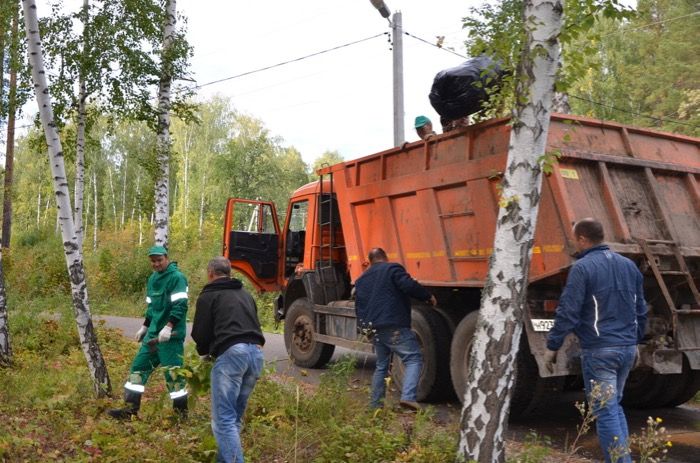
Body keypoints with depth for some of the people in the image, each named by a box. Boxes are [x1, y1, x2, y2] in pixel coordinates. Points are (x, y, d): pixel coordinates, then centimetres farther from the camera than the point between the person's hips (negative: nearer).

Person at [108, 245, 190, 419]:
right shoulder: (153, 278, 15)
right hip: (153, 334, 9)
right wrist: (144, 327, 26)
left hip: (171, 336, -9)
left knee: (173, 373, -4)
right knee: (138, 367, 9)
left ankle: (182, 414, 9)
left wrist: (168, 327, -27)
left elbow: (180, 305, -21)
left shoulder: (177, 277, -12)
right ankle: (130, 408, 18)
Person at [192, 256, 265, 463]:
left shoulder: (208, 295, 8)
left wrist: (205, 351, 26)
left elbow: (200, 333, 6)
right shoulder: (245, 294, 28)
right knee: (235, 415, 17)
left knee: (224, 418, -4)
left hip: (231, 353, -7)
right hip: (256, 352, 7)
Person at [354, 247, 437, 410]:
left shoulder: (361, 280, 21)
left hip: (374, 328, 7)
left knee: (381, 365, 18)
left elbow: (359, 308, 21)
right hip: (394, 327, -7)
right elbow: (409, 286, -16)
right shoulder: (392, 269, -1)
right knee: (414, 359, -4)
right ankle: (408, 397, -21)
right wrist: (428, 296, -2)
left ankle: (375, 404, 19)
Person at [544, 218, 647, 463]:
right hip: (627, 348, 8)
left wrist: (552, 346, -7)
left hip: (599, 350, -7)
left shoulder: (582, 267, -11)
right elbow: (641, 310, 18)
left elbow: (568, 312, -15)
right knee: (614, 406, 20)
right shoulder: (629, 265, 11)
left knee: (605, 411, -2)